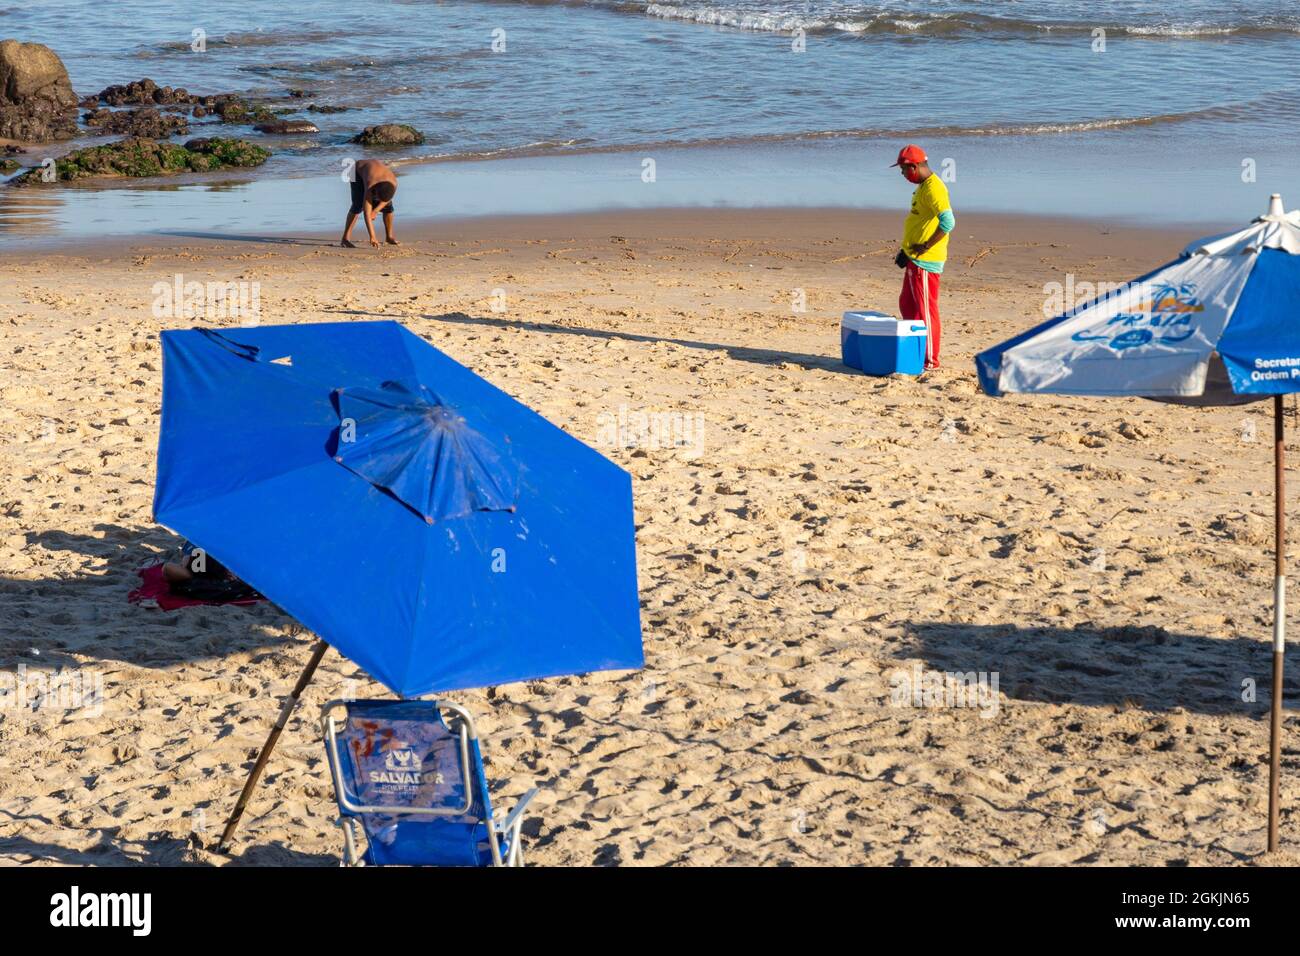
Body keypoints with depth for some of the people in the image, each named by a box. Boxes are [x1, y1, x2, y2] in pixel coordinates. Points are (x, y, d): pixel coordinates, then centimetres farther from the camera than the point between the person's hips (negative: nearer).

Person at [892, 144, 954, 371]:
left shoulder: (934, 188, -18)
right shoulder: (923, 186, 15)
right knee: (907, 305, 17)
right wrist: (906, 251, 21)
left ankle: (930, 360, 0)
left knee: (925, 309, -5)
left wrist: (926, 246, -22)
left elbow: (948, 222, -28)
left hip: (925, 261, -11)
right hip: (915, 259, 11)